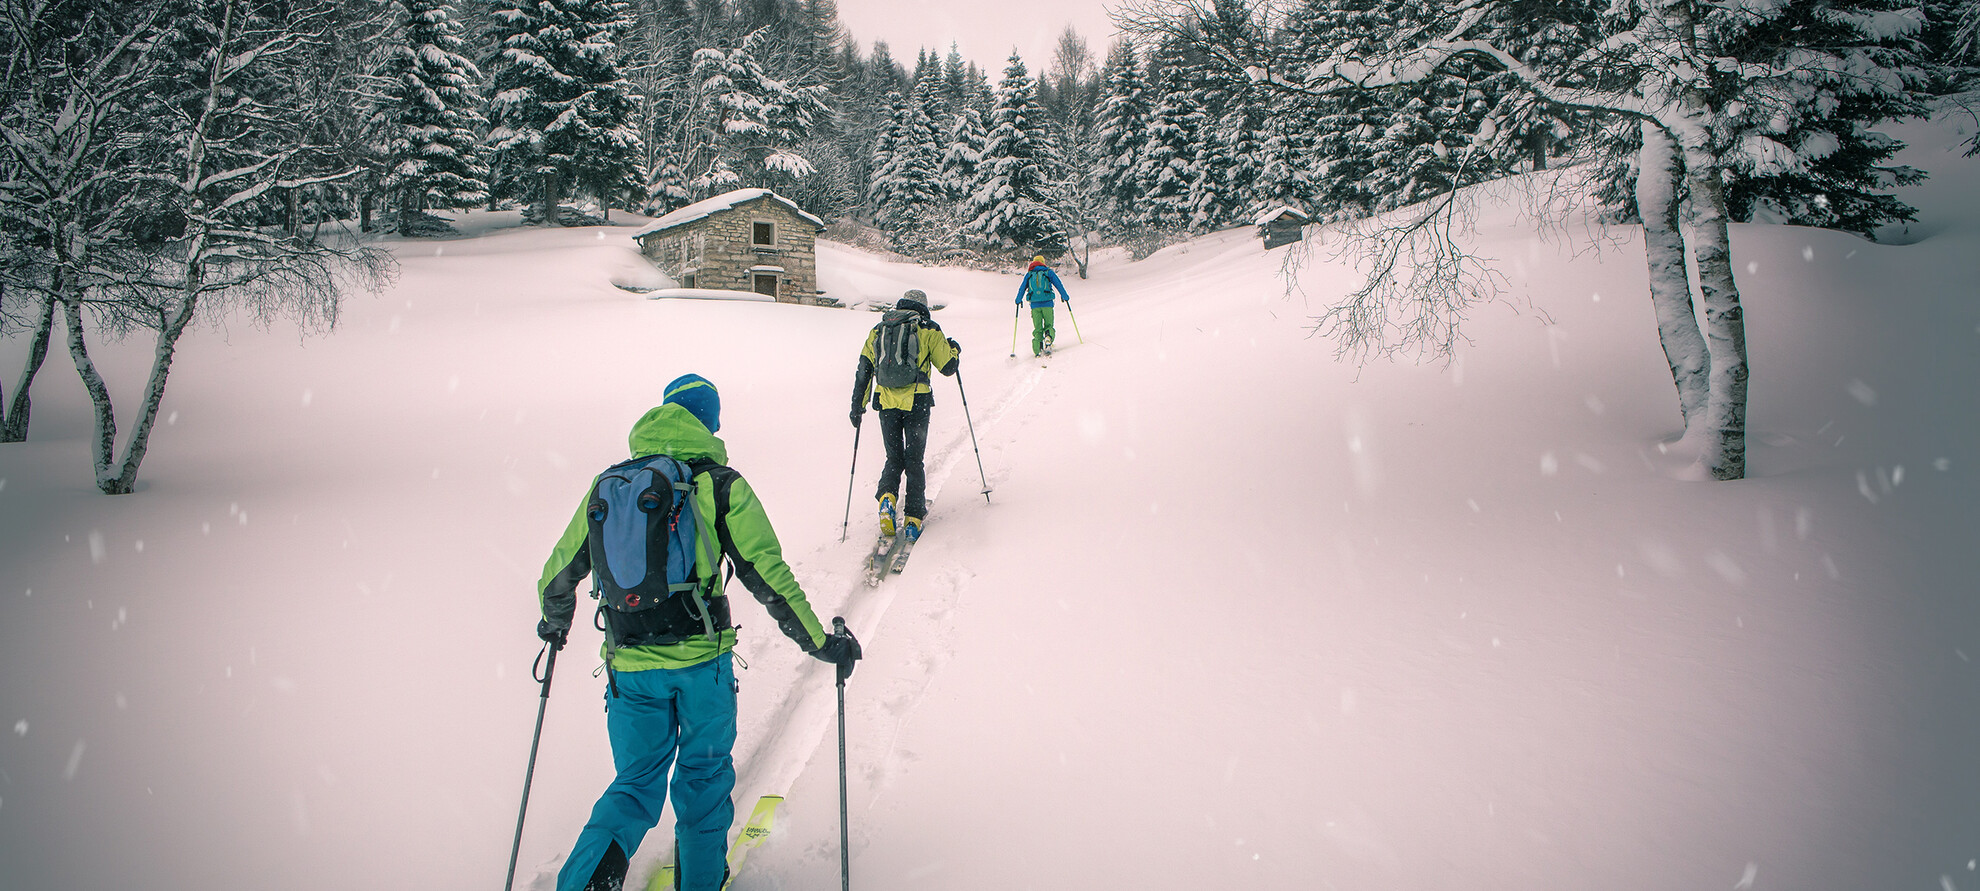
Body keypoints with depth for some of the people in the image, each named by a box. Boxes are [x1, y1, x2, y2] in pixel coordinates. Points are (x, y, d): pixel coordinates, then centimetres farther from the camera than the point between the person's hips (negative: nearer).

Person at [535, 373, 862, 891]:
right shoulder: (720, 484, -5)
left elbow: (559, 573, 14)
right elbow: (767, 575, -11)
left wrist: (555, 622, 34)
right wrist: (821, 642, -5)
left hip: (630, 664, 3)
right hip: (701, 658, -2)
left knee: (637, 782, 18)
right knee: (704, 773, 20)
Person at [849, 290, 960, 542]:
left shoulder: (878, 330, 14)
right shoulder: (928, 329, 5)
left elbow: (864, 370, 11)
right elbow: (948, 367, 4)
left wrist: (857, 407, 15)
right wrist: (954, 349, 26)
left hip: (886, 401, 2)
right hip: (917, 402, -2)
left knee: (894, 458, 15)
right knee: (914, 460, 8)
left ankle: (887, 496, -13)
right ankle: (913, 519, 4)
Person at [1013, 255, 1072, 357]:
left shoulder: (1029, 274, 14)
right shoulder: (1049, 272, 10)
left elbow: (1022, 288, 15)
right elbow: (1059, 285, 10)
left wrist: (1018, 300, 28)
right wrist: (1065, 297, 20)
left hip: (1034, 305, 1)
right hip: (1047, 303, -1)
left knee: (1038, 328, 7)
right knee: (1048, 326, 9)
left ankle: (1038, 350, -8)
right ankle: (1048, 338, -22)